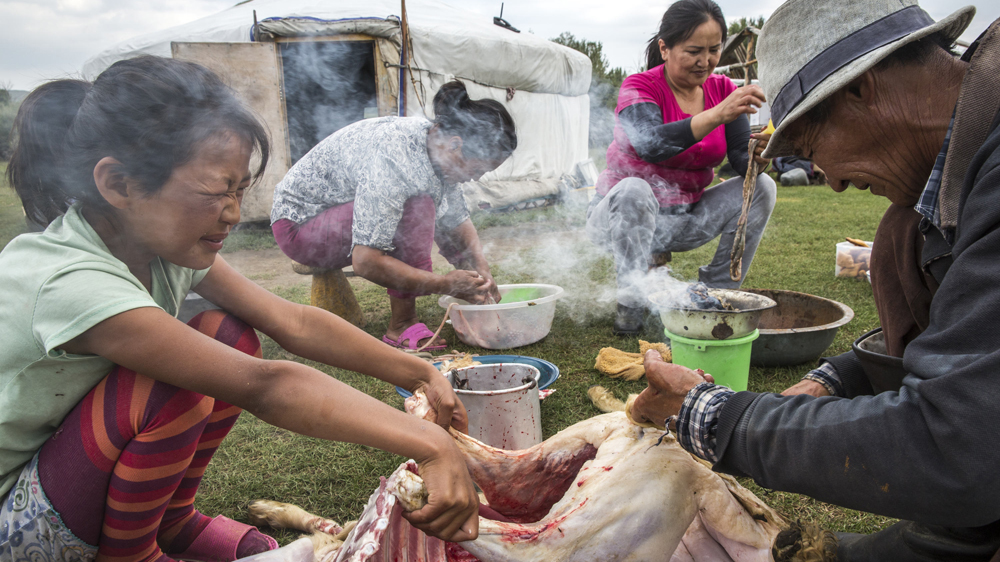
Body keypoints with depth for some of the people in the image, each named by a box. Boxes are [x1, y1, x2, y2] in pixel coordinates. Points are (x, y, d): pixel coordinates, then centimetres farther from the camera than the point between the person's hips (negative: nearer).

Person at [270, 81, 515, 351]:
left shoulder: (437, 143, -8)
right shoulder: (392, 159, -35)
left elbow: (458, 220, 3)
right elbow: (365, 262, -38)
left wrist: (481, 267, -13)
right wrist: (444, 284, -33)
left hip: (343, 210, 9)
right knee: (417, 208, -30)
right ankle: (401, 327, -23)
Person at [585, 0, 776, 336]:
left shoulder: (723, 89, 0)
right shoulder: (640, 87, -16)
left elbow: (741, 158, -8)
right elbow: (651, 145, -37)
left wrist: (757, 156, -31)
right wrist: (717, 114, -46)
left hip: (685, 218, 5)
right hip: (623, 218, -5)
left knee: (761, 186, -9)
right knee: (633, 190, -36)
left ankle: (716, 291, -2)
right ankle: (632, 302, -24)